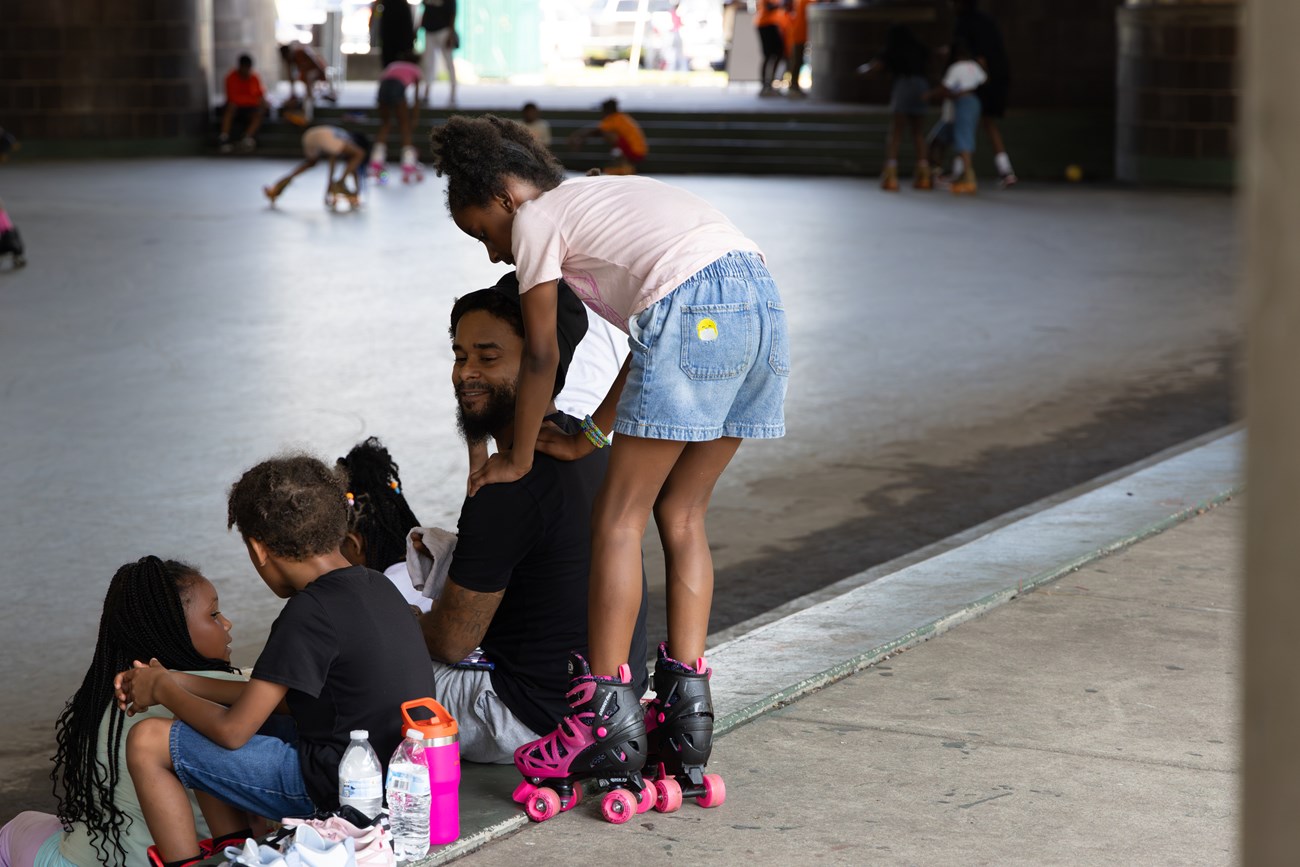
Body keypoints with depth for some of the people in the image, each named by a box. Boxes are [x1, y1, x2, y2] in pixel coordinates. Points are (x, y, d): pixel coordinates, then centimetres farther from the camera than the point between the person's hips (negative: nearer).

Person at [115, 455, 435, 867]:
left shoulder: (310, 613, -20)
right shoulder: (374, 586, 7)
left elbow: (232, 730, -16)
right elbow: (279, 697, 14)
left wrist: (163, 690, 3)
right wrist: (175, 681, 13)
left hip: (336, 788, -9)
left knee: (149, 742, -4)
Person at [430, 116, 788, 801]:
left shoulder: (536, 217, 11)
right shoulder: (600, 199, 33)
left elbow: (541, 355, 9)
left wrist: (518, 458, 19)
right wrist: (589, 438, 30)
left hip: (696, 308, -8)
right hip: (762, 301, 8)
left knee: (619, 515, -1)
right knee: (680, 514, 15)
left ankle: (604, 715, -3)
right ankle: (687, 701, 12)